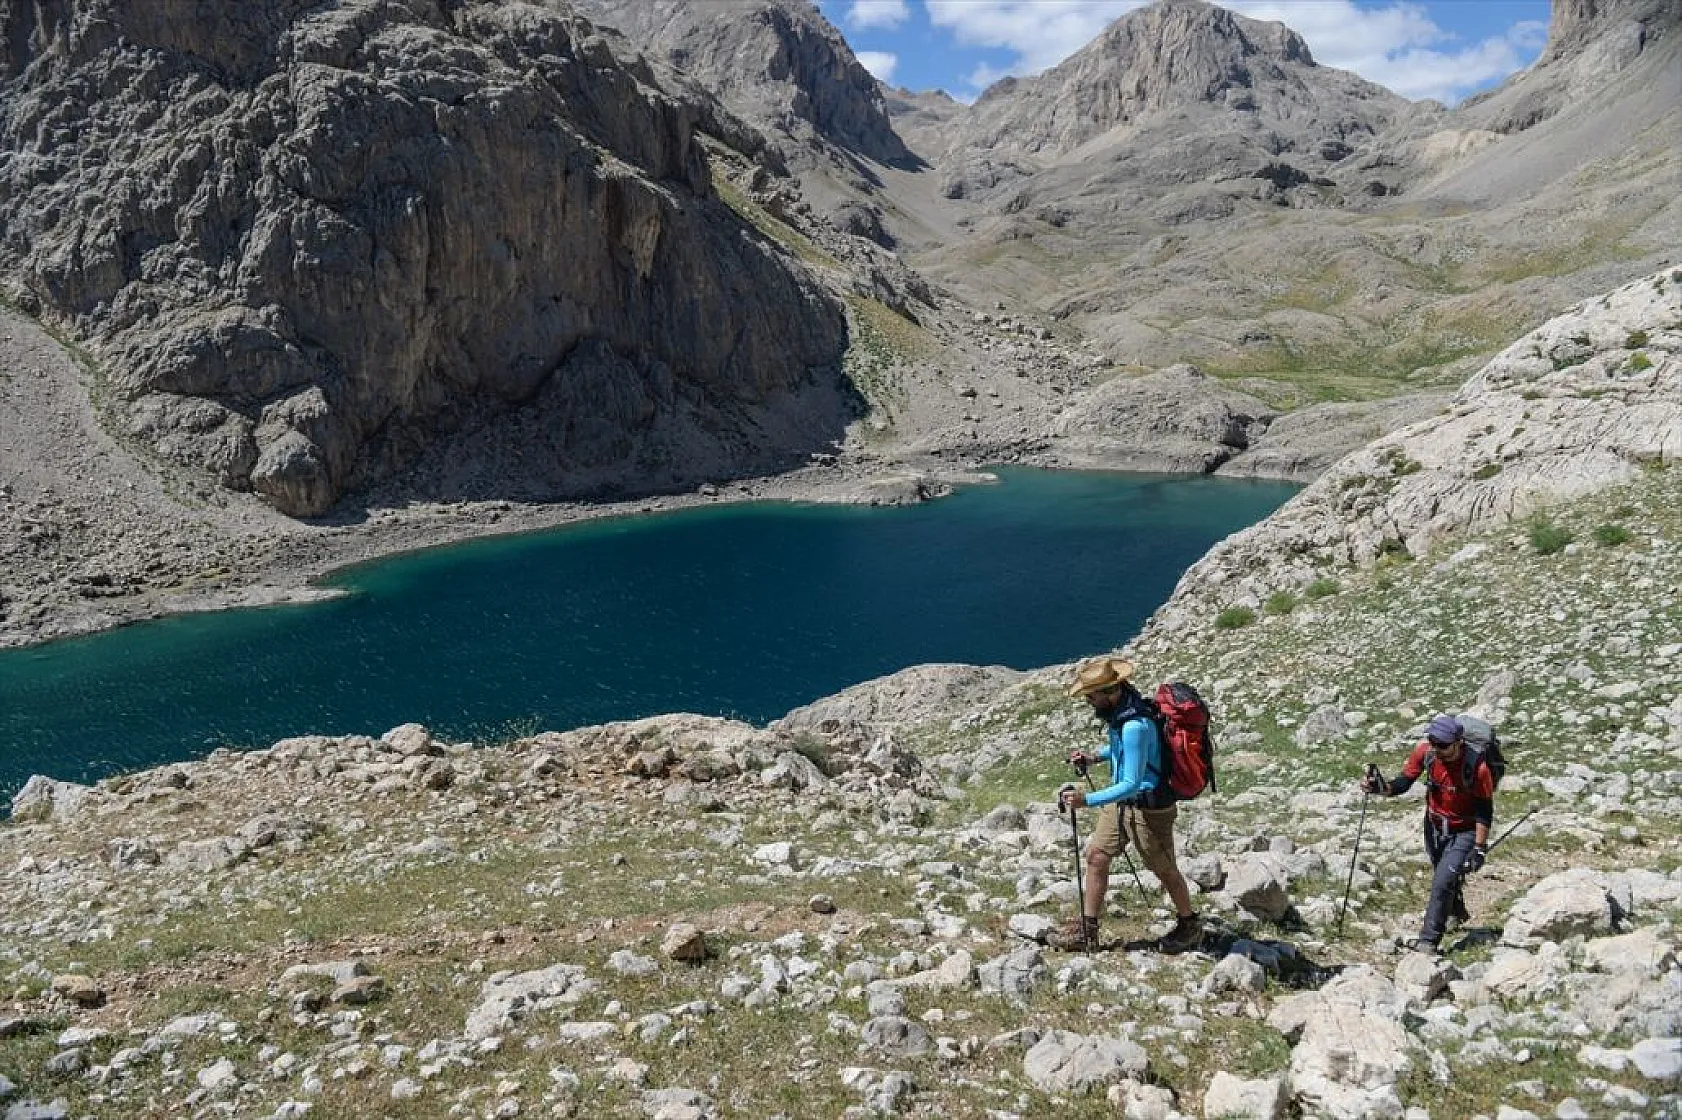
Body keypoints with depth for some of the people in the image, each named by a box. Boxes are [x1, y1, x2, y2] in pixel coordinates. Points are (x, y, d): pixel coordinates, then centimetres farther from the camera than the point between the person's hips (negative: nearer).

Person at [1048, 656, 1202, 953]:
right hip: (1123, 800, 9)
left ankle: (1190, 927, 35)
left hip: (1149, 808, -9)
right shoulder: (1120, 706, -5)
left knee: (1165, 870, 11)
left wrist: (1087, 800, -33)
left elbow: (1131, 785, -31)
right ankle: (1086, 930, 21)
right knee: (1096, 854, 10)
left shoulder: (1135, 727, -34)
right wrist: (1097, 756, 2)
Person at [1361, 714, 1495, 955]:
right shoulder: (1425, 751, -19)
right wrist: (1382, 787, -32)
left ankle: (1428, 940, -7)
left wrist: (1479, 849, -19)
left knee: (1442, 882, -16)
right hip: (1434, 827, 5)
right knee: (1443, 878, 24)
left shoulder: (1476, 766, -30)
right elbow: (1402, 783, -11)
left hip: (1464, 832, -5)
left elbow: (1484, 812, -20)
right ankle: (1456, 912, 54)